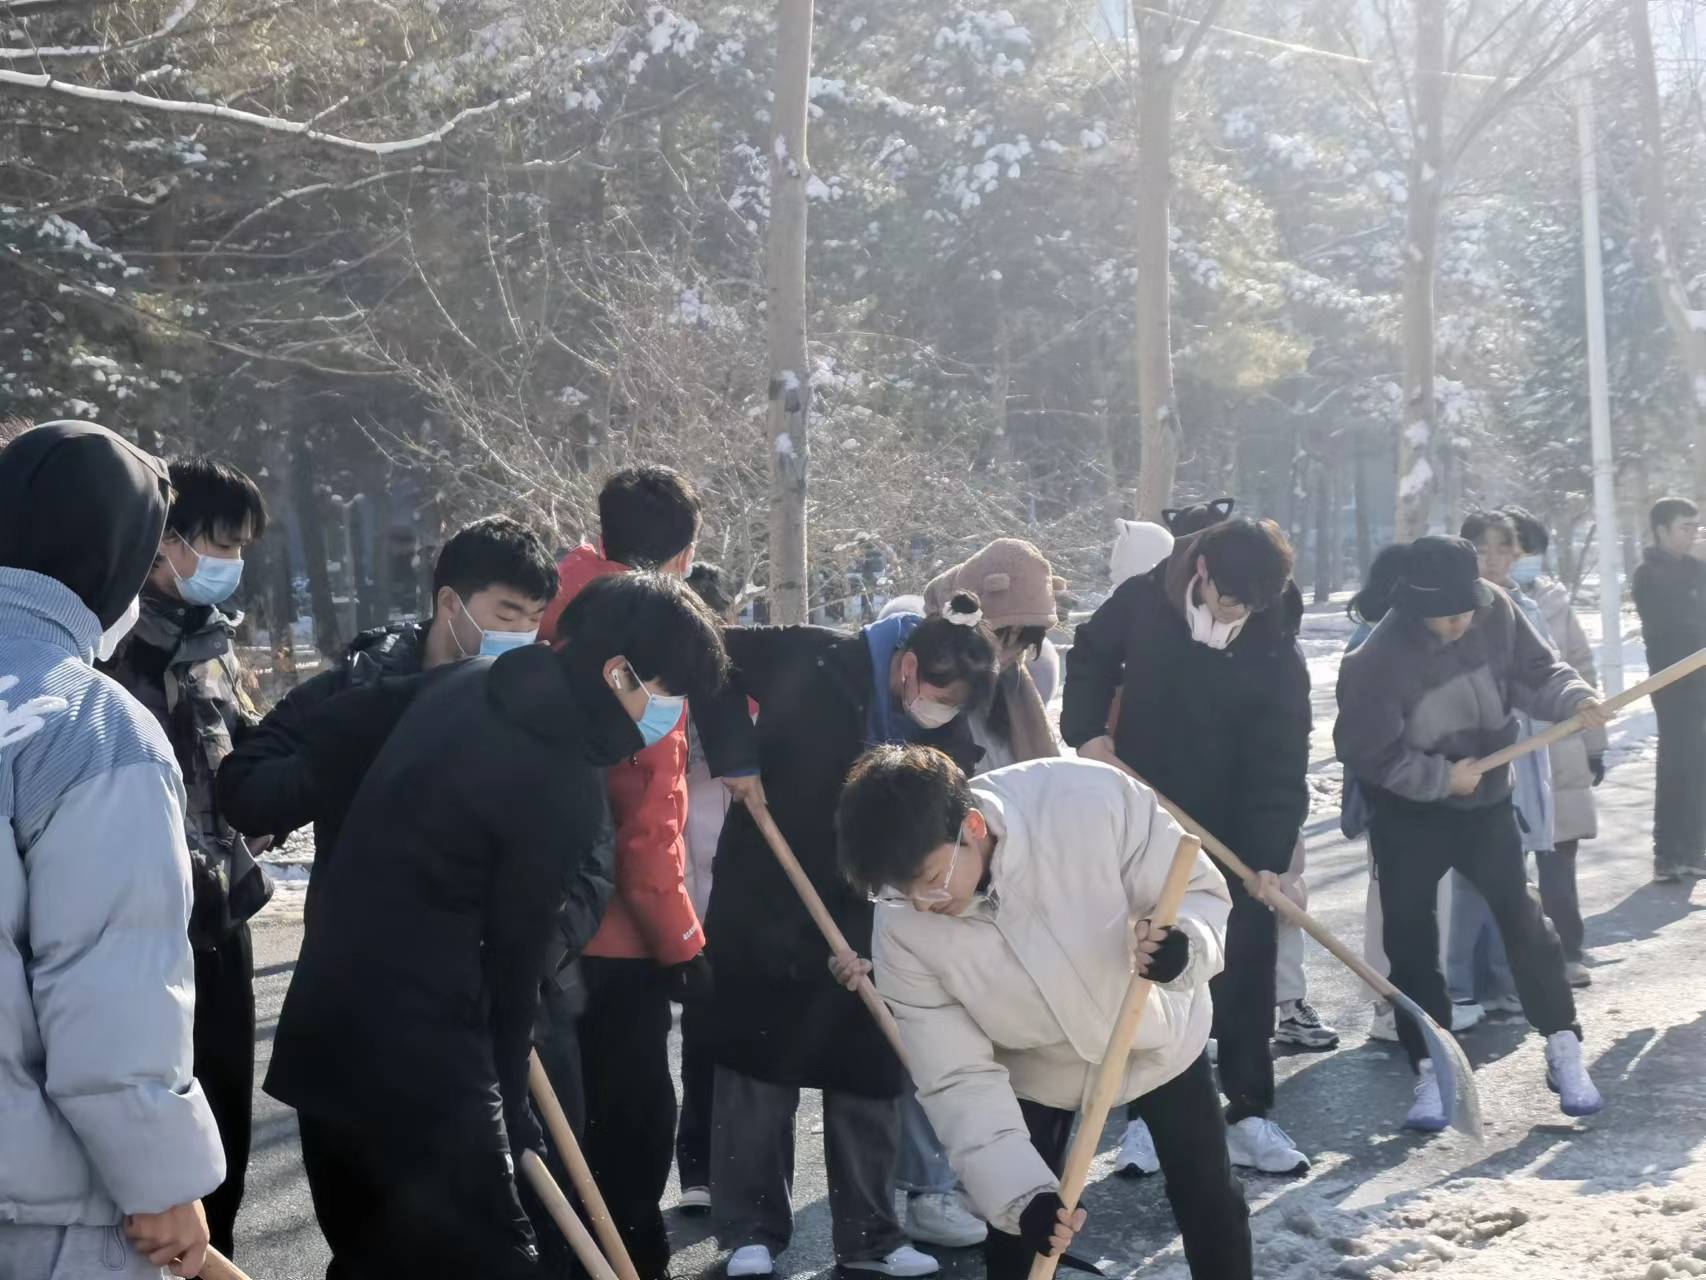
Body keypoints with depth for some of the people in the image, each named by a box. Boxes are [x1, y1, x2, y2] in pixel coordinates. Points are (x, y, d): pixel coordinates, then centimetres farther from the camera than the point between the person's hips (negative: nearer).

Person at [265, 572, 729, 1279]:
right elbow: (514, 955, -8)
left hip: (323, 1025, 9)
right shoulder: (566, 787, -16)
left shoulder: (464, 682, 8)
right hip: (418, 1057, -9)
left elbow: (322, 732, 19)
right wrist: (509, 1101, 5)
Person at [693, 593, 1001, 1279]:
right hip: (767, 903, -4)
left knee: (871, 1075, 8)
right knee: (760, 1070, 5)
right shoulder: (816, 664, -20)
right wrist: (737, 755, -18)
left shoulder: (950, 738, -7)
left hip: (869, 914, 4)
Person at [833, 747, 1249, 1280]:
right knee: (1014, 1236, 5)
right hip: (1035, 1070, 0)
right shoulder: (903, 927, -30)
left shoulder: (1092, 798, -39)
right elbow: (960, 1080, -24)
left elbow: (1199, 890, -24)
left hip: (1158, 1032, 0)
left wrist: (1186, 945, -46)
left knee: (1210, 1201, 15)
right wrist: (1022, 1194, -35)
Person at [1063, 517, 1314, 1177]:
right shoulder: (1141, 603, -11)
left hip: (1234, 835, -1)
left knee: (1244, 971, 3)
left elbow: (1281, 765, -18)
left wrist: (1268, 858, -26)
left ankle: (1249, 1114, 14)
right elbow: (1089, 659, 9)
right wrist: (1088, 732, -5)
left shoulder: (1276, 652, -16)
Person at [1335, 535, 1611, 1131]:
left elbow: (1536, 671, -3)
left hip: (1485, 797, 3)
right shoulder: (1382, 658, -28)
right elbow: (1367, 752, -21)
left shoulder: (1496, 611, -16)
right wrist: (1442, 776, -19)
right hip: (1407, 814, -3)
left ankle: (1564, 1051, 15)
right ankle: (1432, 1071, 12)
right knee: (1410, 936, 0)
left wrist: (1575, 700, -22)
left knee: (1521, 915, 2)